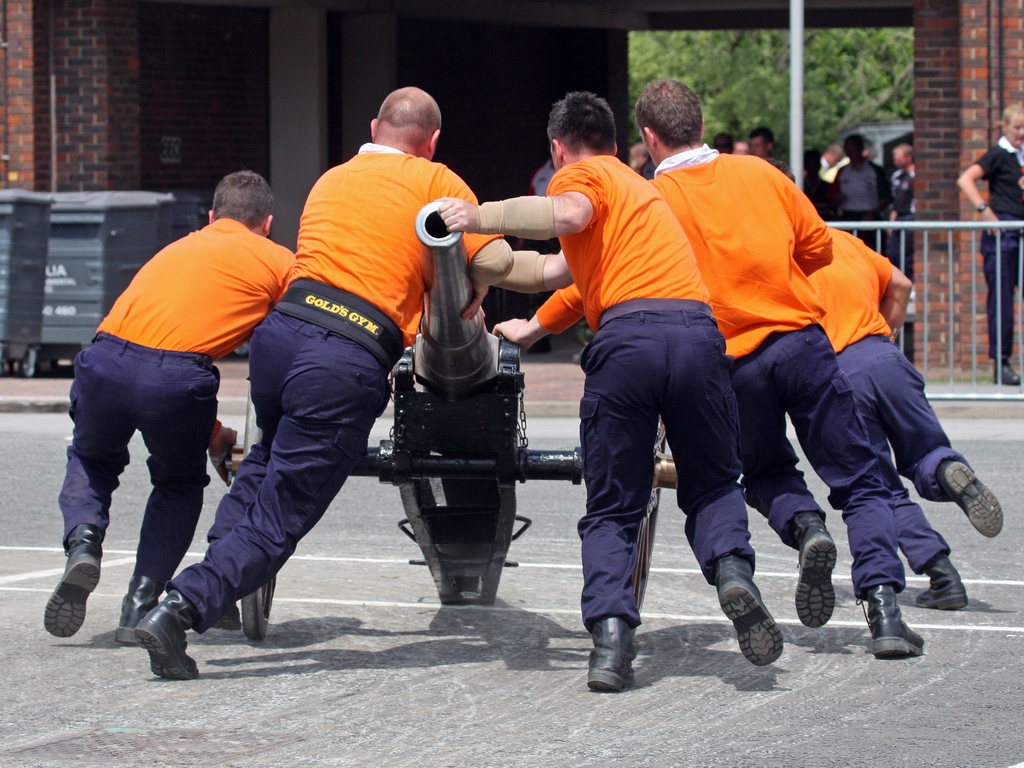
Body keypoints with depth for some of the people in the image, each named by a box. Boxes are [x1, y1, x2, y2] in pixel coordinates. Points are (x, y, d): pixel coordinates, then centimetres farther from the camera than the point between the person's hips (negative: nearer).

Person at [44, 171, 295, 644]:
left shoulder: (177, 249, 33)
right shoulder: (279, 262, 19)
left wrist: (213, 435, 43)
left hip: (106, 361, 3)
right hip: (178, 376, -3)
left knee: (91, 458, 33)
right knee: (181, 482, 25)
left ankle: (83, 538, 5)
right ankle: (141, 604, 12)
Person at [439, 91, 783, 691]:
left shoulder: (581, 175, 15)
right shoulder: (638, 188, 37)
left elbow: (567, 216, -11)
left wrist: (480, 217, -5)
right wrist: (534, 327, 62)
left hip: (626, 338, -4)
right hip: (697, 330, 4)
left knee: (612, 510, 7)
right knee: (713, 484, 19)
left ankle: (610, 633, -13)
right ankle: (732, 566, -11)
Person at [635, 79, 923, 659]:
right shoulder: (760, 174, 10)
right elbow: (819, 248, 15)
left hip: (732, 360, -1)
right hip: (802, 342, 1)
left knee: (767, 473, 25)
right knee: (861, 481, 7)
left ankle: (805, 525, -10)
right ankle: (884, 607, -14)